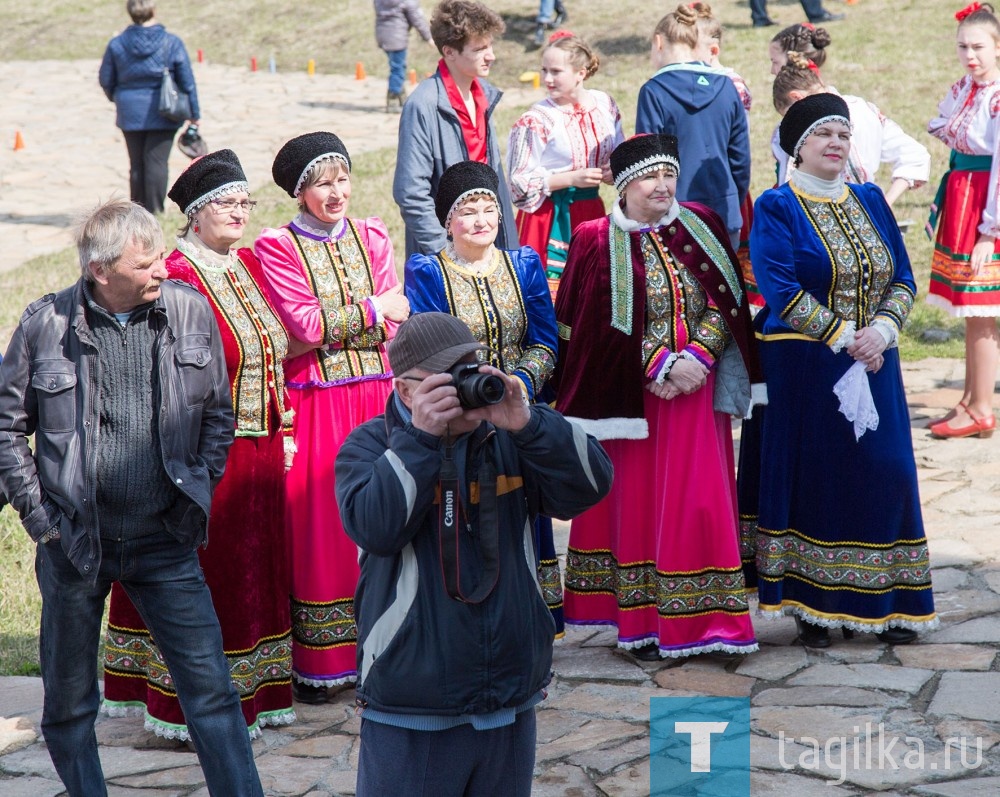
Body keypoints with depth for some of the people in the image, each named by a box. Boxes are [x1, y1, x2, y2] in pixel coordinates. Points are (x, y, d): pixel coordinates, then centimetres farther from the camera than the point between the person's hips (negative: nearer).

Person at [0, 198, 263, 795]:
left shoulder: (191, 310, -2)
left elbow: (218, 414, 10)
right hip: (74, 543, 0)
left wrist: (199, 492, 4)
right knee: (69, 701, 12)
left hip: (166, 543, 1)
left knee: (212, 689, -2)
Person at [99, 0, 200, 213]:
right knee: (156, 161, -2)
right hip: (163, 113, -2)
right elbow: (187, 82, -2)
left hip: (130, 113, 2)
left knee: (136, 163, 10)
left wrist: (116, 99, 29)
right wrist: (194, 114, 6)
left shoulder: (116, 44, 0)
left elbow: (106, 80, 8)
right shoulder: (172, 43, -5)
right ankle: (154, 211, -4)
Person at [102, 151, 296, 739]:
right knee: (203, 576, 1)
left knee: (256, 567, 15)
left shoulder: (250, 265, 10)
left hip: (261, 452, 8)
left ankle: (257, 691, 27)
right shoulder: (176, 276, -14)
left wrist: (283, 432, 14)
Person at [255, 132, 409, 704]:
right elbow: (305, 324, -13)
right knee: (317, 523, -2)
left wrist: (329, 327, -11)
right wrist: (373, 309, -4)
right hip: (314, 403, -4)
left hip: (376, 395, 4)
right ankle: (316, 662, 5)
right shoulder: (277, 247, -2)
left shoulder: (372, 237, 10)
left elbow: (395, 324, 2)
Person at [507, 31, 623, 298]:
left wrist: (614, 172, -6)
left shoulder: (604, 105, 4)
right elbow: (520, 183, -10)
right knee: (550, 291, -7)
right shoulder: (536, 120, -10)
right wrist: (572, 179, -17)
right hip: (551, 220, -5)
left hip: (591, 212, 5)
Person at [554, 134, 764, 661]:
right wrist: (661, 367, -15)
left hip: (698, 391, 3)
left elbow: (726, 303, 3)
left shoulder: (700, 227, 6)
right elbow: (606, 324, -8)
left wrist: (698, 358, -11)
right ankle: (643, 623, 11)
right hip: (633, 395, -3)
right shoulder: (597, 241, -4)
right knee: (638, 502, 3)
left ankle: (697, 619, 9)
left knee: (699, 501, 1)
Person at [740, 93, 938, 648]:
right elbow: (781, 290, -14)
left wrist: (881, 330, -11)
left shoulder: (869, 201, 12)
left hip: (873, 366, 5)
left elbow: (902, 280, 8)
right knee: (810, 478, -2)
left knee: (882, 472, 4)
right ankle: (811, 608, 6)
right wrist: (844, 339, -18)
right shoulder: (776, 208, -3)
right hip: (803, 369, -5)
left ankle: (873, 604, 13)